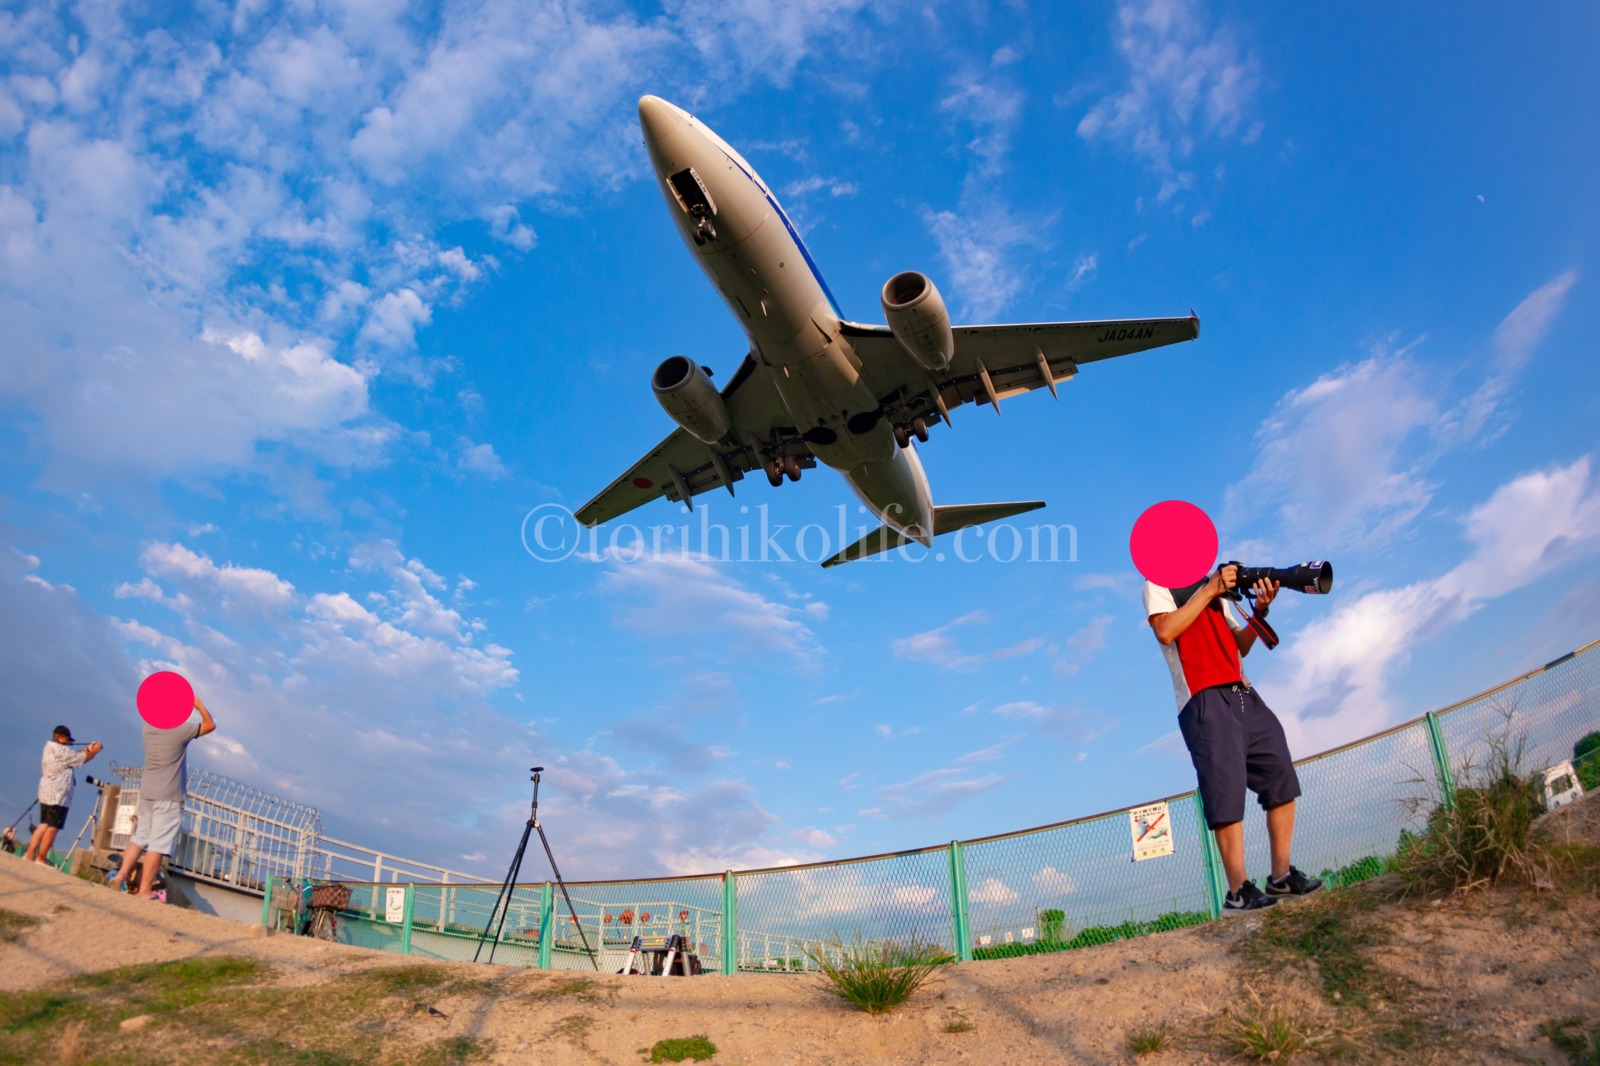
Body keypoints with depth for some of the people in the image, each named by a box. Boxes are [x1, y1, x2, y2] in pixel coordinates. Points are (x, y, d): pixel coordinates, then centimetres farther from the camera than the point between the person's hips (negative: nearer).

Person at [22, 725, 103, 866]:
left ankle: (29, 854, 13)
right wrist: (95, 750, 5)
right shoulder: (61, 750, -14)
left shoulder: (50, 748, 15)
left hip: (47, 793, 10)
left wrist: (88, 749, 13)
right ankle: (41, 858, -4)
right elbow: (82, 758, -10)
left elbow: (73, 757, 19)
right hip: (57, 795, -10)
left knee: (44, 825, 15)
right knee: (53, 827, -5)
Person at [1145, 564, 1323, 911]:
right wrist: (1209, 590, -13)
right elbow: (1165, 631, -16)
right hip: (1205, 700, -7)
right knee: (1226, 791, -12)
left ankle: (1282, 876, 11)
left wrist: (1259, 611, 2)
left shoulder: (1215, 587, 24)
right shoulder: (1159, 584, 3)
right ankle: (1239, 891, -9)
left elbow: (1240, 646, 19)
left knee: (1282, 779, 3)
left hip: (1244, 694, 8)